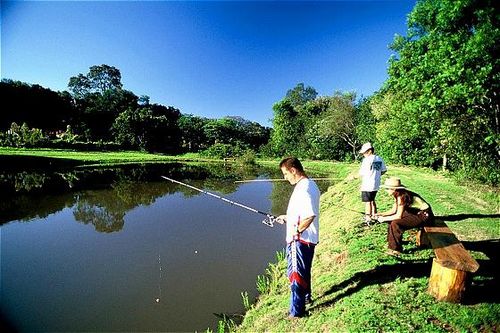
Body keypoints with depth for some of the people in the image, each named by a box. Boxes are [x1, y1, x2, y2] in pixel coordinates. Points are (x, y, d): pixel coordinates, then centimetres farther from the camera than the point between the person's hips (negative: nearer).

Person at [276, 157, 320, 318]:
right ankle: (306, 297, 47)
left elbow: (310, 215, -34)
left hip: (299, 240, -10)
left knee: (295, 274, 5)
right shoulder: (310, 184, 7)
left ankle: (296, 311, 20)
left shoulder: (302, 189, -25)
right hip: (309, 238, 10)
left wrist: (297, 230, -21)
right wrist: (288, 217, 14)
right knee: (304, 270, 27)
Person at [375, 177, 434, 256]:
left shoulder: (402, 196, -25)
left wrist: (384, 219, -17)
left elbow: (398, 216, -27)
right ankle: (391, 242, 19)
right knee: (392, 218, 8)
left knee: (395, 223, -22)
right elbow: (393, 211, 10)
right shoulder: (397, 194, 2)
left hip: (424, 216, -10)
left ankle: (396, 249, -8)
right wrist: (381, 215, -2)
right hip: (416, 212, 10)